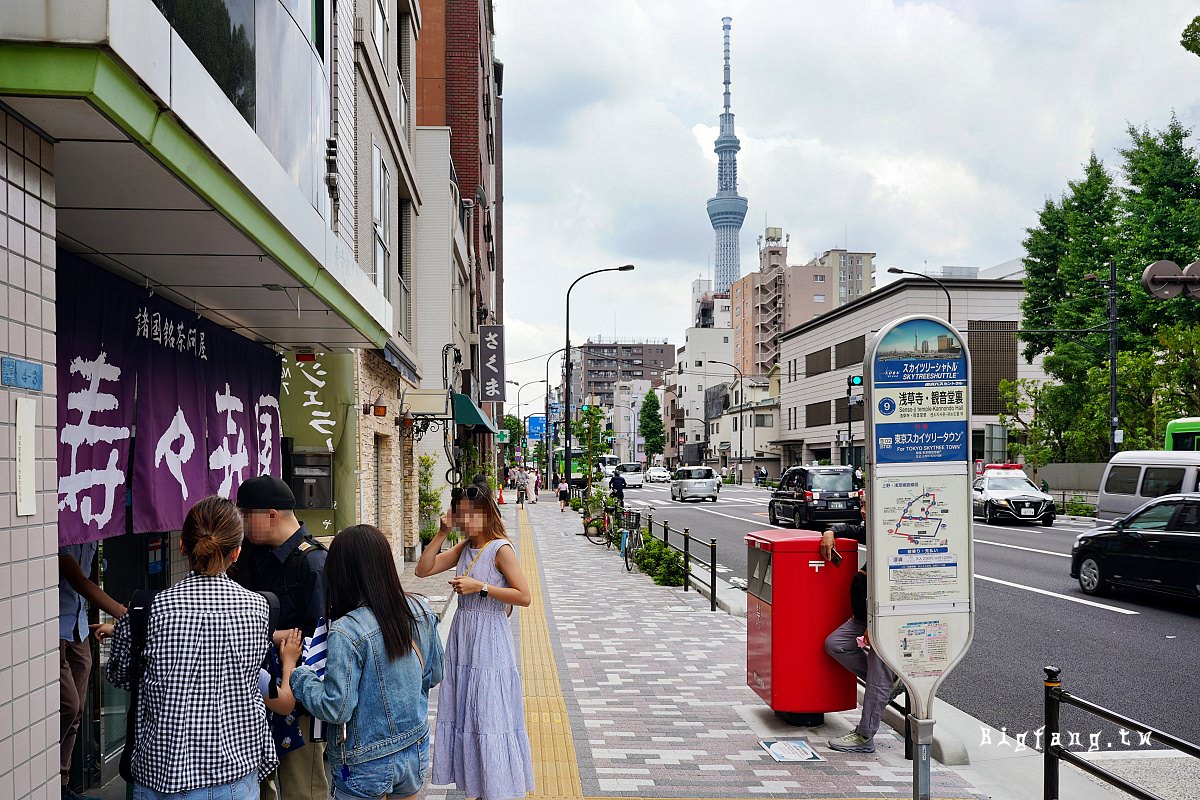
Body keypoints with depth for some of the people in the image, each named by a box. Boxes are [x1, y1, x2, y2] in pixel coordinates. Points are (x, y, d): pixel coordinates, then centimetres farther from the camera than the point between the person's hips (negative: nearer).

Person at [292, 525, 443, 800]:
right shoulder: (422, 611, -6)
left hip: (366, 767, -5)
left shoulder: (346, 633, -24)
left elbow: (336, 709, -21)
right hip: (416, 751, 5)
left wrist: (296, 672, -8)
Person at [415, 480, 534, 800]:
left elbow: (524, 596, -18)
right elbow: (423, 569, 6)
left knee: (489, 719, -4)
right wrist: (441, 533, -2)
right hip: (462, 639, 8)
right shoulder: (464, 548, 7)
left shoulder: (500, 548, -13)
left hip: (489, 641, -7)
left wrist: (480, 587, -20)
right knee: (464, 716, 13)